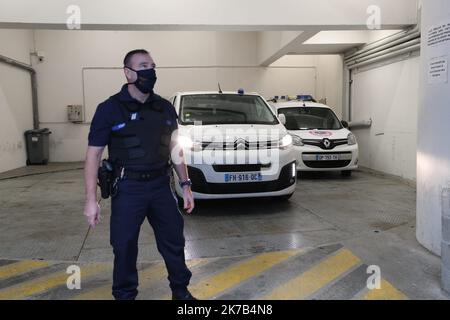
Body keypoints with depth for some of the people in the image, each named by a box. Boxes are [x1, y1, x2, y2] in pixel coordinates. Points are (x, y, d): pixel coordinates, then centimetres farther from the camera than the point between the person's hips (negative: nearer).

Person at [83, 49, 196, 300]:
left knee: (174, 241, 13)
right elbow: (94, 155, -5)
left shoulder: (165, 108, 6)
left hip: (161, 185, 4)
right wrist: (91, 199, -10)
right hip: (127, 189, -3)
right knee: (124, 247, 7)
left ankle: (181, 291, 34)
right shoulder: (110, 109, -6)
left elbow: (174, 149, 12)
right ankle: (125, 295, 30)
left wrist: (186, 185, 8)